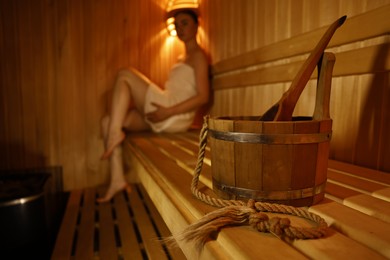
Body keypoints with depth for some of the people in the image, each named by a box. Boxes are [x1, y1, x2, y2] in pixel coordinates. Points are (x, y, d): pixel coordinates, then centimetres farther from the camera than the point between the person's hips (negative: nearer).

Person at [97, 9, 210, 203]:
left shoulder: (198, 55, 0)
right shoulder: (183, 58, 26)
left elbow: (203, 97, -13)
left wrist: (168, 111, -19)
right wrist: (138, 101, 15)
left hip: (175, 117, -9)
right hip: (165, 117, 9)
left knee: (125, 75, -7)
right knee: (107, 121, 3)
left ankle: (115, 133, -18)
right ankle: (117, 180, -2)